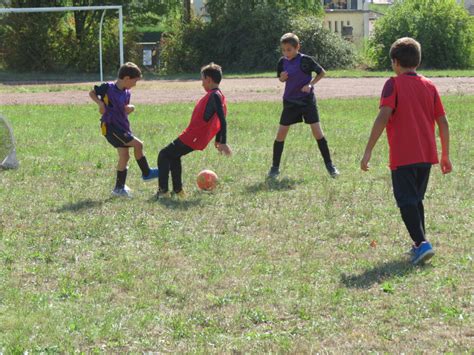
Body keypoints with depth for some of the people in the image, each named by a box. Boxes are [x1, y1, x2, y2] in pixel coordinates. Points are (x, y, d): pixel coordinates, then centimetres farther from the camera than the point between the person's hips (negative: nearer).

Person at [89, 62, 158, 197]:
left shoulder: (126, 93, 9)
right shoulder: (107, 87, -12)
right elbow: (92, 93, 1)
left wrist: (130, 108, -3)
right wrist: (100, 102, -17)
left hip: (123, 126, 8)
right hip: (110, 126, -8)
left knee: (124, 156, 7)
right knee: (138, 144, -14)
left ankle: (119, 188, 17)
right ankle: (146, 173, 2)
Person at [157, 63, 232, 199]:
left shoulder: (214, 96, -17)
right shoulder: (216, 95, 12)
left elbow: (222, 120, -23)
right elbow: (220, 120, 20)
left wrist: (223, 143, -26)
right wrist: (218, 141, 27)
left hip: (192, 138, -10)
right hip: (194, 137, 10)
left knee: (164, 155, -2)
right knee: (174, 156, 25)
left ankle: (163, 191, -5)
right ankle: (178, 190, 24)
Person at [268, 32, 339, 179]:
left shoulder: (305, 60, -13)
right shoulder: (282, 62, -1)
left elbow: (322, 72, -3)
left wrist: (310, 84, -15)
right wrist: (282, 78, -9)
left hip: (307, 100, -4)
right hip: (290, 102, 4)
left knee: (317, 131, -7)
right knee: (281, 134, 1)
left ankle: (329, 165, 3)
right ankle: (275, 167, 12)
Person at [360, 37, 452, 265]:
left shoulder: (394, 84, -7)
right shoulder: (429, 86, 9)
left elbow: (383, 117, -18)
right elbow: (443, 123, 7)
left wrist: (368, 152, -17)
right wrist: (445, 156, 15)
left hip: (403, 157, -6)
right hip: (427, 155, 6)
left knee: (406, 201, -2)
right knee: (416, 199, 19)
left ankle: (421, 242, -17)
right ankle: (419, 244, 19)